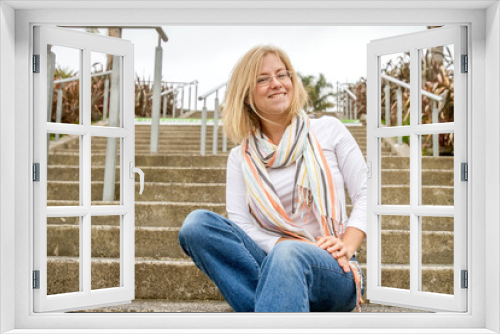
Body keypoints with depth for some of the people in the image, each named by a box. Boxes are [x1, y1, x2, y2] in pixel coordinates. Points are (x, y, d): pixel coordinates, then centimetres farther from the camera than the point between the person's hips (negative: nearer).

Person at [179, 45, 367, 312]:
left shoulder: (329, 130, 10)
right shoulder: (241, 157, 13)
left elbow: (365, 194, 5)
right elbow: (239, 225, 1)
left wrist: (347, 246, -12)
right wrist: (285, 243, -17)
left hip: (333, 272, -2)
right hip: (271, 262, 3)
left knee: (288, 256, -38)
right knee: (197, 223, -23)